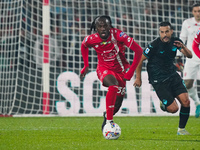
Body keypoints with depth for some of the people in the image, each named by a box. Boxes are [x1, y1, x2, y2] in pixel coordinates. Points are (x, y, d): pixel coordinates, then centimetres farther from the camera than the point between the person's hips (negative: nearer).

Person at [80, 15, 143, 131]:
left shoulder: (118, 35, -24)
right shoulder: (92, 39, -15)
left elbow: (138, 51, -22)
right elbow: (84, 46, 12)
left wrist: (130, 73, -20)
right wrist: (86, 66, 13)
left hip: (120, 70, 1)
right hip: (104, 69, -1)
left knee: (118, 102, 6)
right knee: (113, 85, -34)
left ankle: (108, 115, 43)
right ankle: (109, 121, -30)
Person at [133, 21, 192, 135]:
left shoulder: (175, 41, -1)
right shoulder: (154, 45, -17)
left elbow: (189, 55, -1)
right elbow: (140, 59, -7)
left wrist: (183, 47, -23)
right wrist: (138, 78, -2)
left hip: (173, 75, 5)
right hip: (158, 80, -5)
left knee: (186, 101, -12)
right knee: (173, 108, -13)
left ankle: (181, 129, 7)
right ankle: (164, 104, 24)